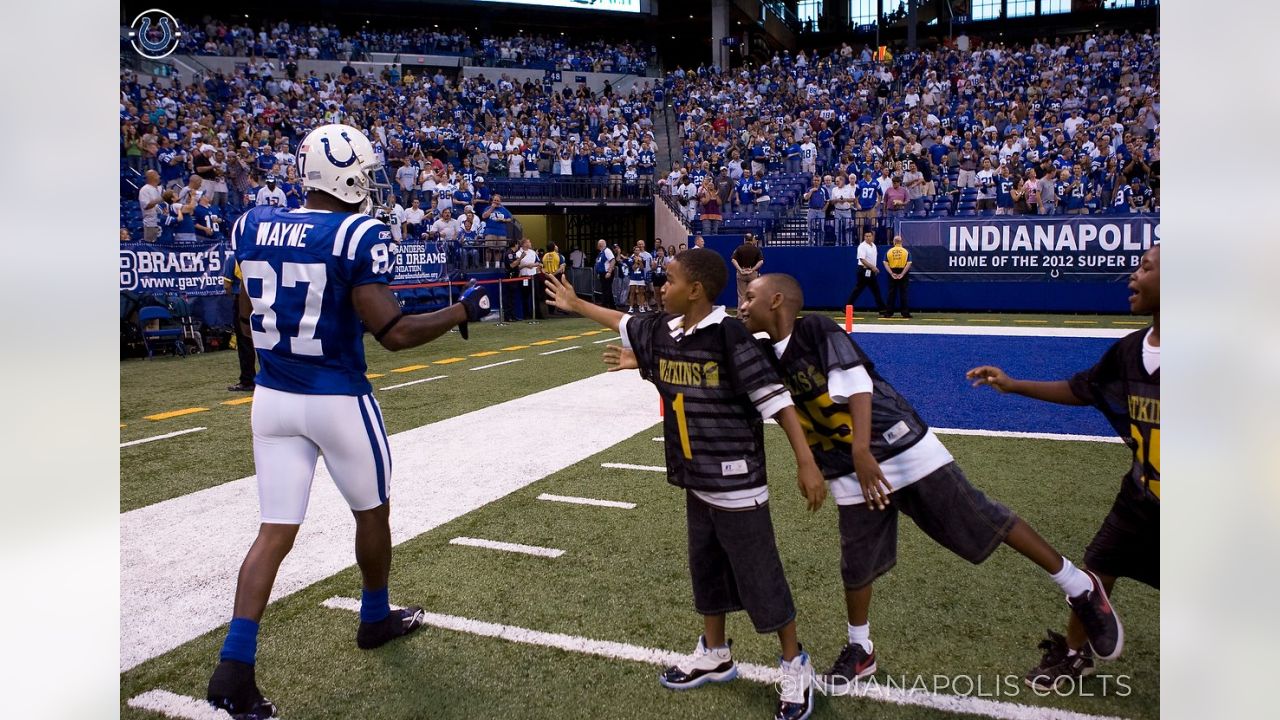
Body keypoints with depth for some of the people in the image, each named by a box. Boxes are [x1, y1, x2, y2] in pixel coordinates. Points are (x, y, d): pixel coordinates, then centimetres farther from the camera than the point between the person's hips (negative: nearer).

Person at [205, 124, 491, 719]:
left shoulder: (253, 227, 3)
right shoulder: (359, 235, -16)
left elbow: (245, 317, 13)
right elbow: (394, 333, -19)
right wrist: (464, 310, -7)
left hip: (273, 398, 5)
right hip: (338, 400, -5)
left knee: (275, 531, 10)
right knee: (372, 512, 19)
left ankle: (234, 665, 2)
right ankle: (376, 619, 39)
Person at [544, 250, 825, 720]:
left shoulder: (730, 336, -20)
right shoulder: (661, 332, 2)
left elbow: (775, 399, -20)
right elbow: (624, 322, 23)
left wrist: (806, 464, -22)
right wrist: (576, 305, 34)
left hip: (736, 480, -7)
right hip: (697, 479, 7)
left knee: (759, 576, 3)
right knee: (706, 569, 19)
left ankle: (795, 666, 22)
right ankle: (715, 656, 38)